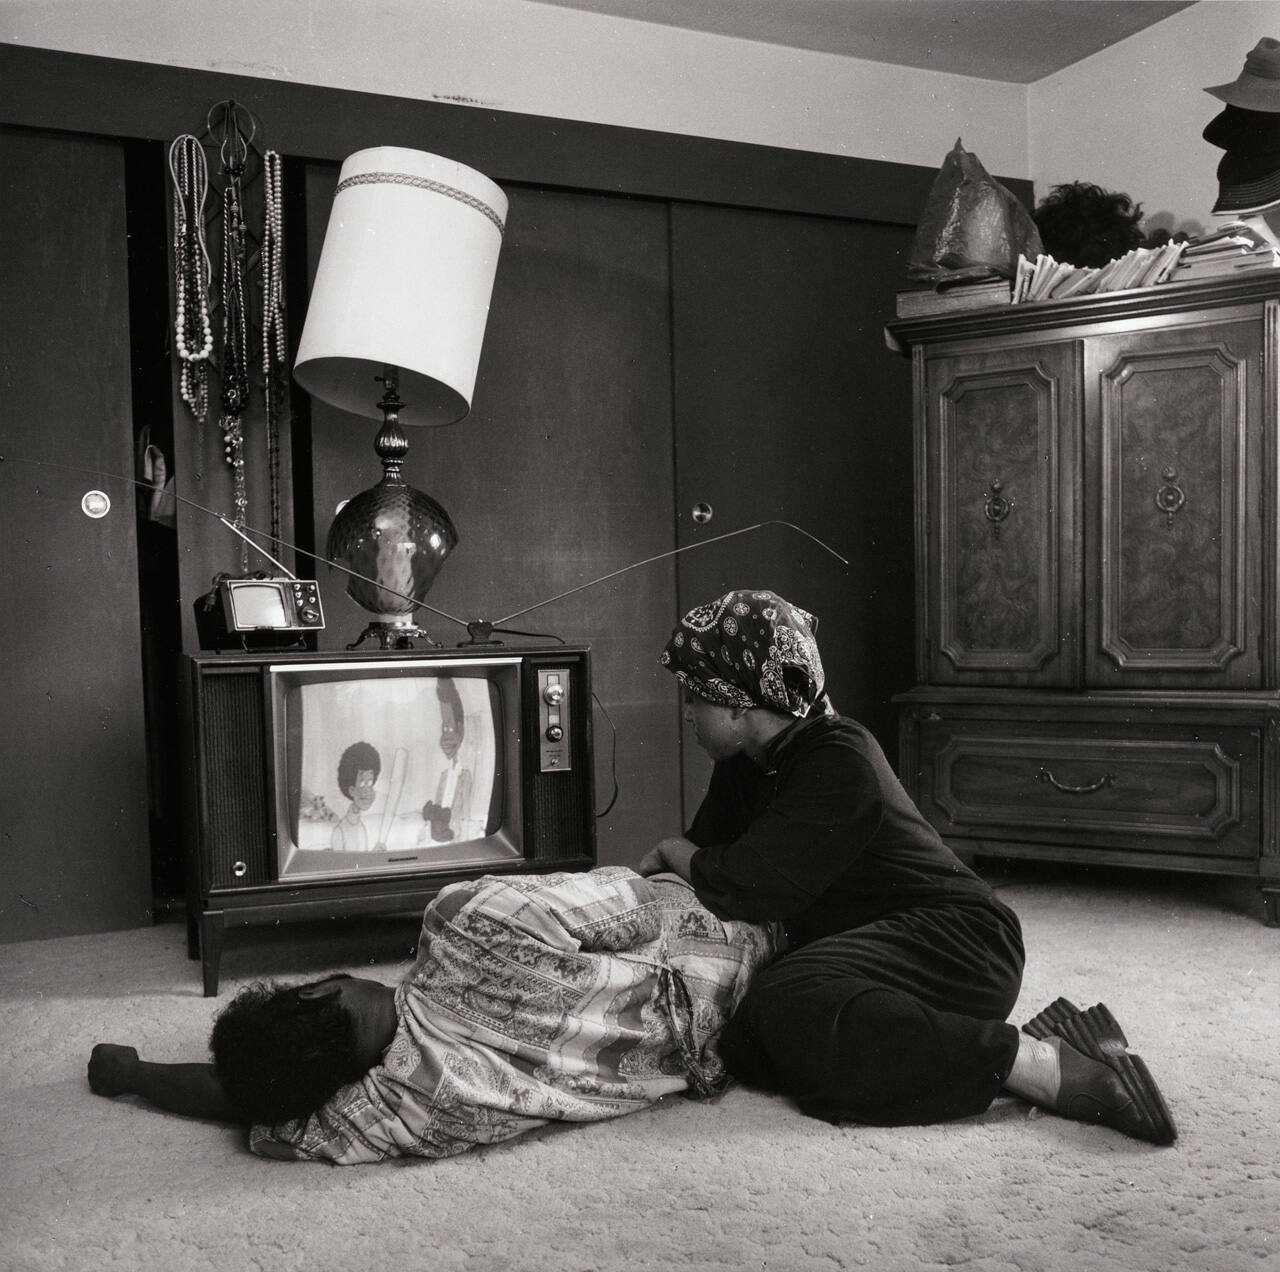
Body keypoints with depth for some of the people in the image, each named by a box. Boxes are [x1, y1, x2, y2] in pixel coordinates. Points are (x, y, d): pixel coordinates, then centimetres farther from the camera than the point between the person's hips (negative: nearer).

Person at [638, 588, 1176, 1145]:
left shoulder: (840, 761, -18)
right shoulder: (744, 767, 12)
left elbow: (746, 890, -22)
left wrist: (676, 852, -2)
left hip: (957, 941, -10)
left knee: (794, 1005, -34)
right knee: (743, 1044, -16)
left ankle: (1044, 1064, -29)